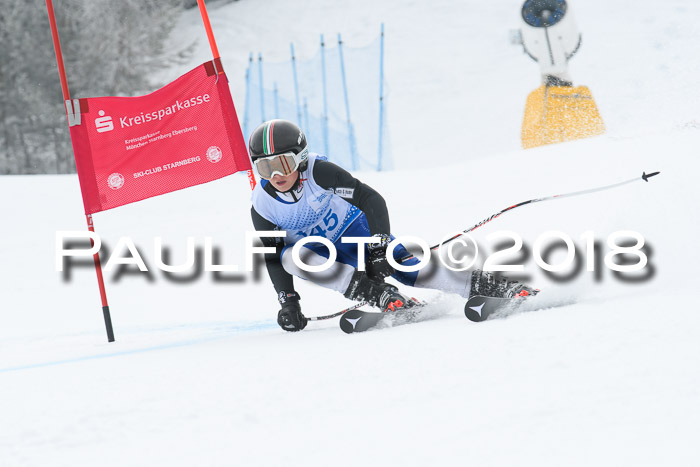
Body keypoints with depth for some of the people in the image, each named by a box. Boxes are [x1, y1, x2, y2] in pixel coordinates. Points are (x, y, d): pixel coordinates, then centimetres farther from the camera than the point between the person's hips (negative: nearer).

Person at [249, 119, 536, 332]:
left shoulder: (318, 172, -28)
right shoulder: (262, 206, -19)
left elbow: (371, 200, -27)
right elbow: (272, 258, -8)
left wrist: (378, 250, -34)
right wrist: (287, 302, -17)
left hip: (356, 230, -2)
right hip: (322, 255, 2)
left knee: (402, 264, -26)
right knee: (290, 257, -31)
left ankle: (487, 287, -21)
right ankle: (380, 296, -37)